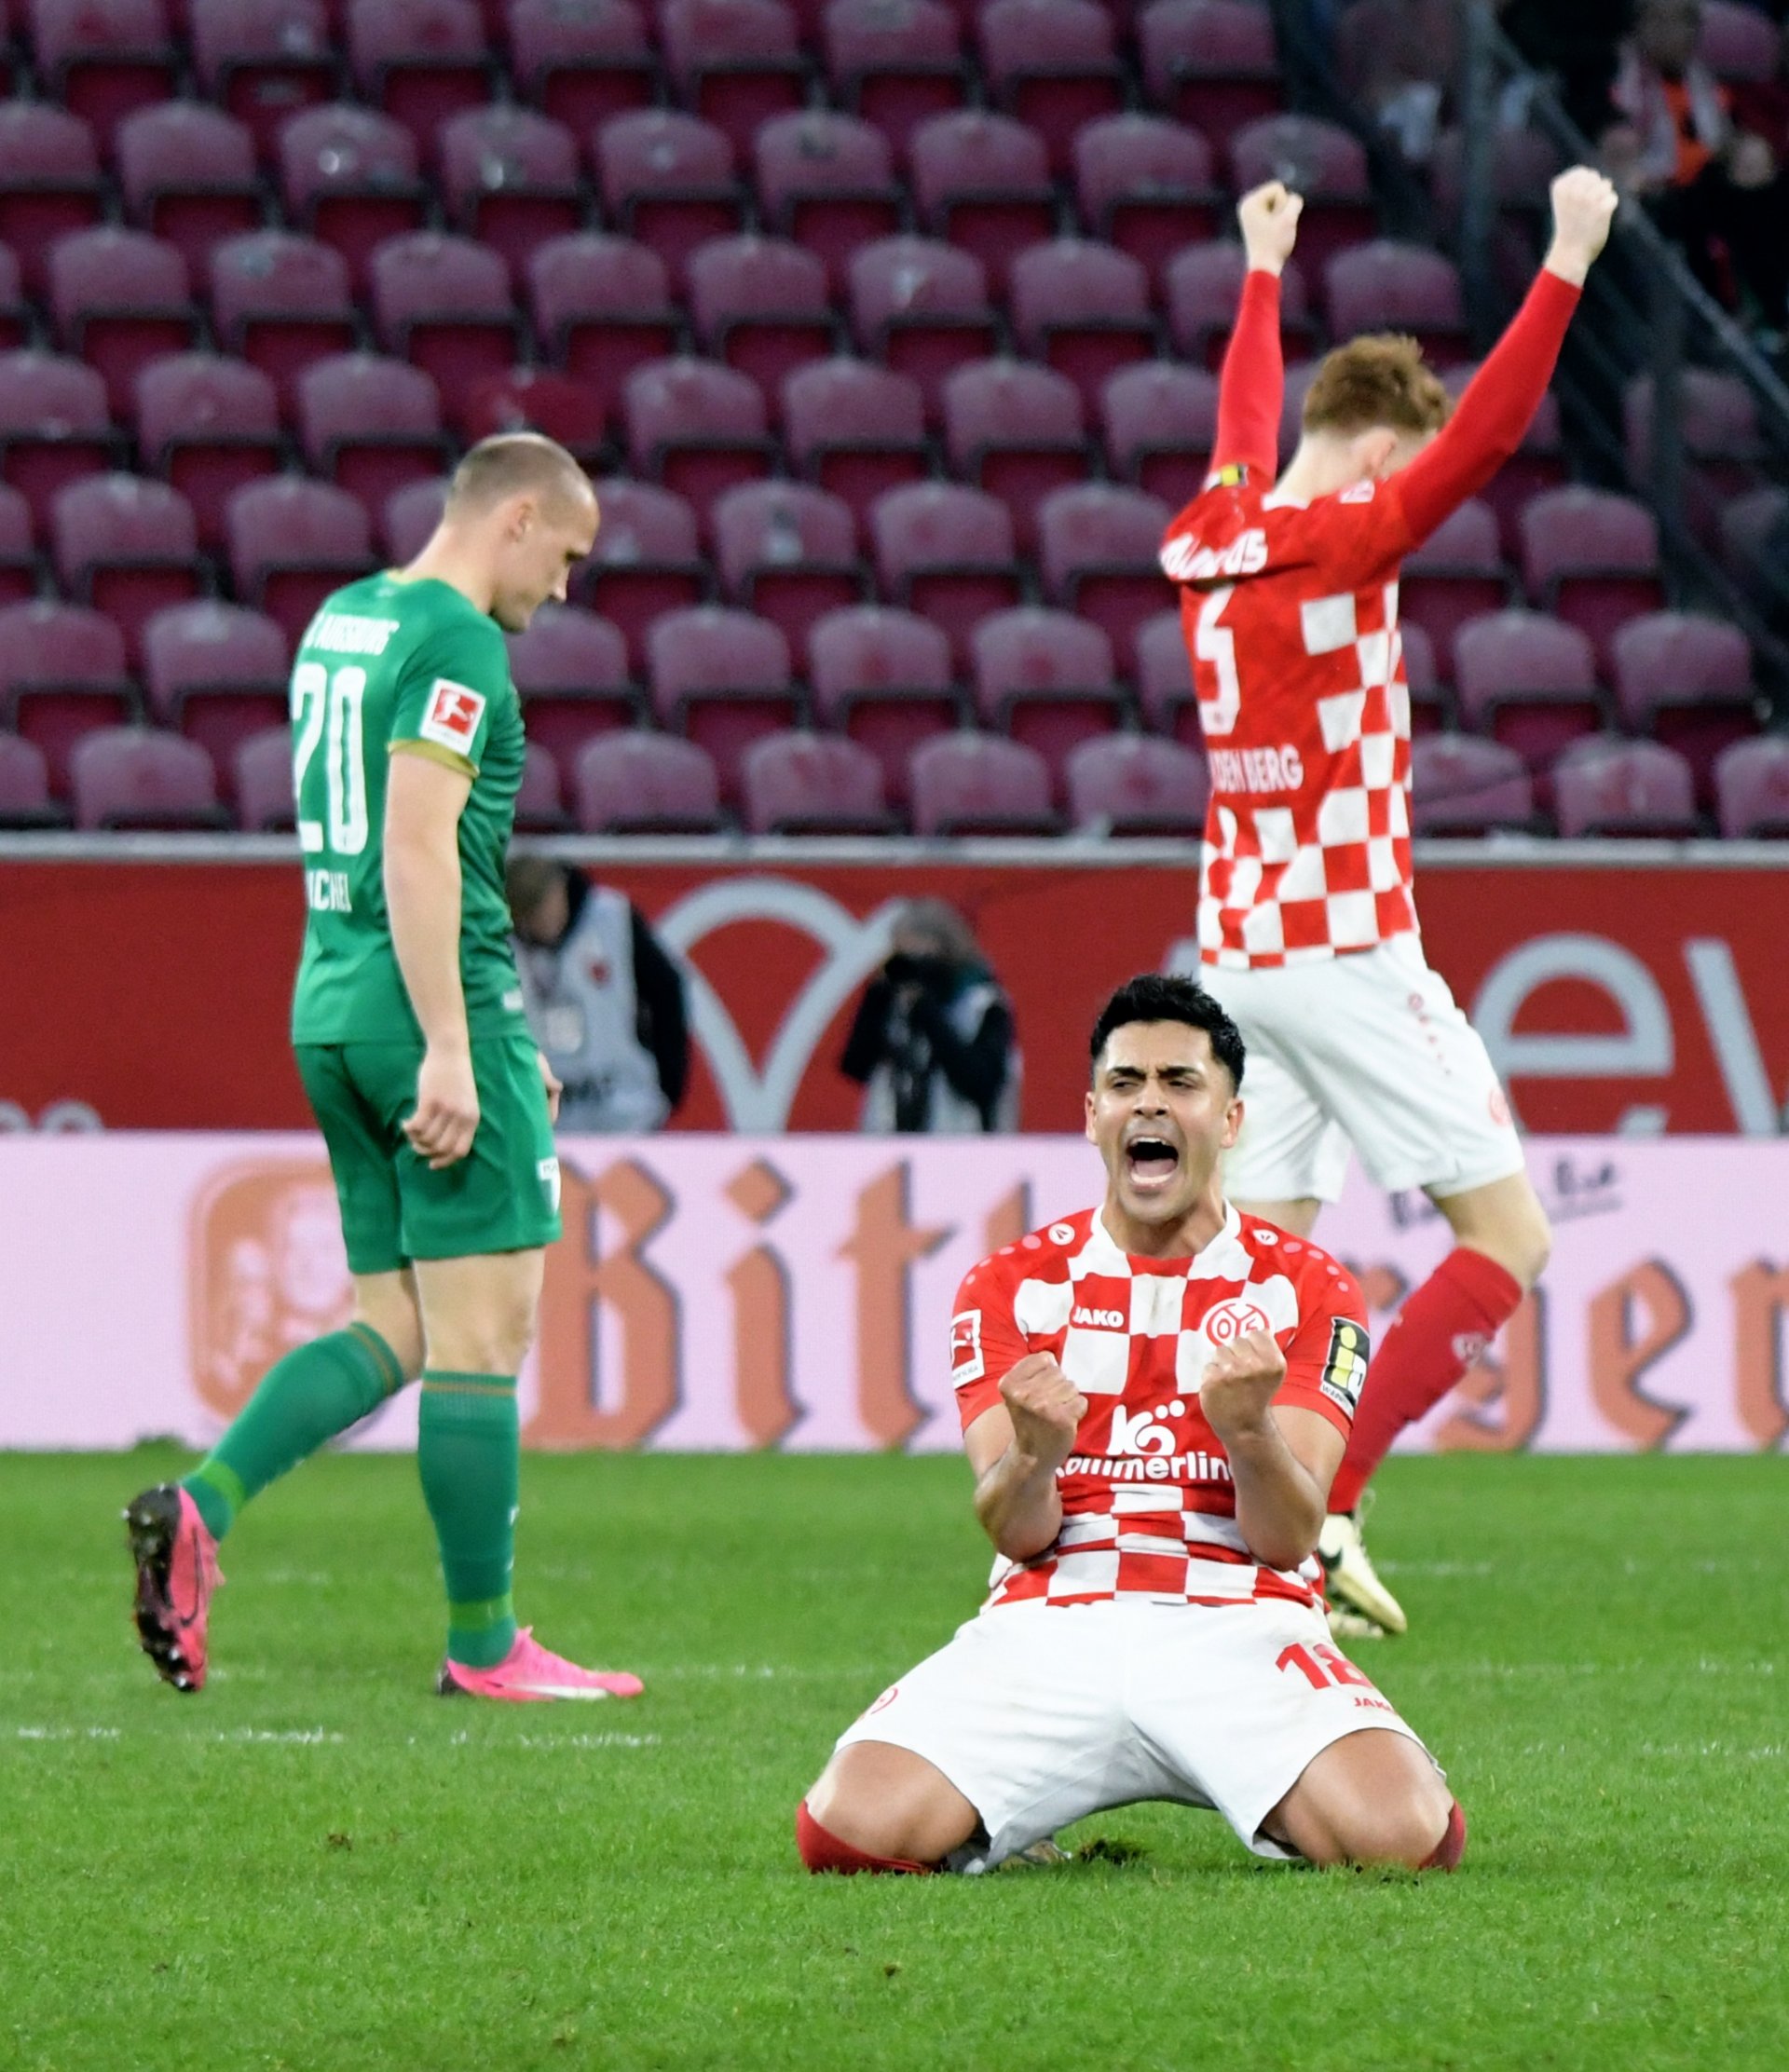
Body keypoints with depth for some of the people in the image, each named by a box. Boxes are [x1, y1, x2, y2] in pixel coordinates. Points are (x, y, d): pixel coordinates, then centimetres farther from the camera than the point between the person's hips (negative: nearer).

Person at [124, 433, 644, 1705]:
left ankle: (197, 1510, -5)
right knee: (483, 1329, -3)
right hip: (435, 1004, -9)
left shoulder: (340, 622, 18)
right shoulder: (455, 640, -11)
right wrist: (452, 1048, -22)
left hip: (331, 1012, 9)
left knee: (396, 1329, 11)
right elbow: (418, 845, -20)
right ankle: (485, 1647, 0)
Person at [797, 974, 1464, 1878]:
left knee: (1398, 1833, -29)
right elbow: (1016, 1533, -1)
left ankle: (1286, 1821, 9)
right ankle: (1005, 1836, 10)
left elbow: (1286, 1538, -3)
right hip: (1048, 1629, 0)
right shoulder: (1012, 1286, 10)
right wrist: (1034, 1453, -25)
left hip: (1238, 1632, 0)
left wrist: (1251, 1428, -25)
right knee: (853, 1827, -26)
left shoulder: (1304, 1289, 8)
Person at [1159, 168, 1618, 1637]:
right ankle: (1324, 1508, -12)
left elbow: (1245, 428, 30)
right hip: (1345, 948, -8)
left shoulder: (1216, 538, 9)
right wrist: (1568, 259, -22)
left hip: (1239, 950, 8)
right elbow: (1487, 435, -22)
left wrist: (1265, 273, 45)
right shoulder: (1338, 548, -12)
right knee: (1508, 1238, -3)